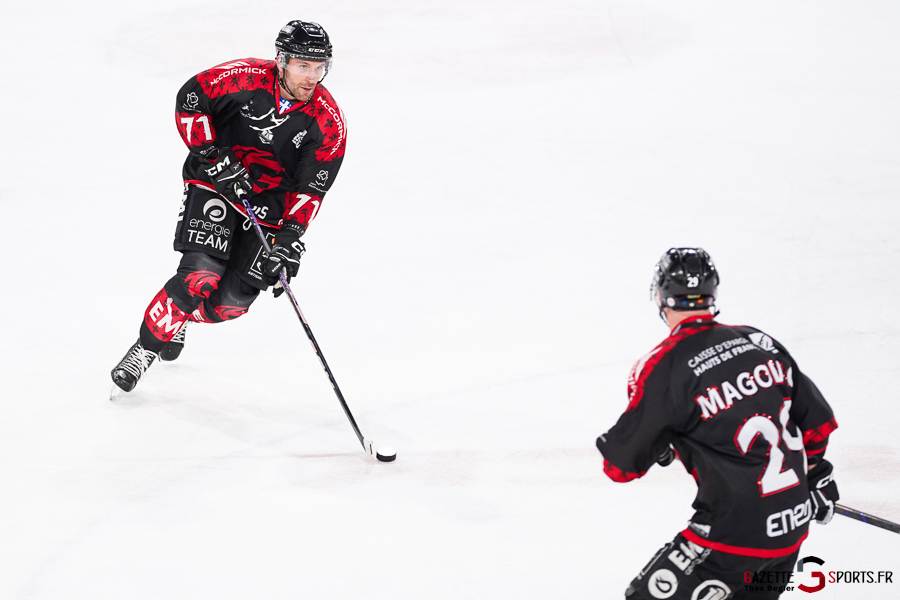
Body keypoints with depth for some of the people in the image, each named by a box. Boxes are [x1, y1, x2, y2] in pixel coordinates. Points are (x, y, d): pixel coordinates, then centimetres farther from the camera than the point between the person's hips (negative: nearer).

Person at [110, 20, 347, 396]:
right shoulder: (247, 78, -18)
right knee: (201, 275, -21)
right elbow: (189, 99, -9)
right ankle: (146, 348, -4)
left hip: (270, 202, 3)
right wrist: (211, 155, -17)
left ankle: (183, 318, 28)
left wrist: (291, 236, -20)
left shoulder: (329, 123, -12)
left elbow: (310, 187, -9)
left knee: (231, 301, -5)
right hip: (214, 181, -3)